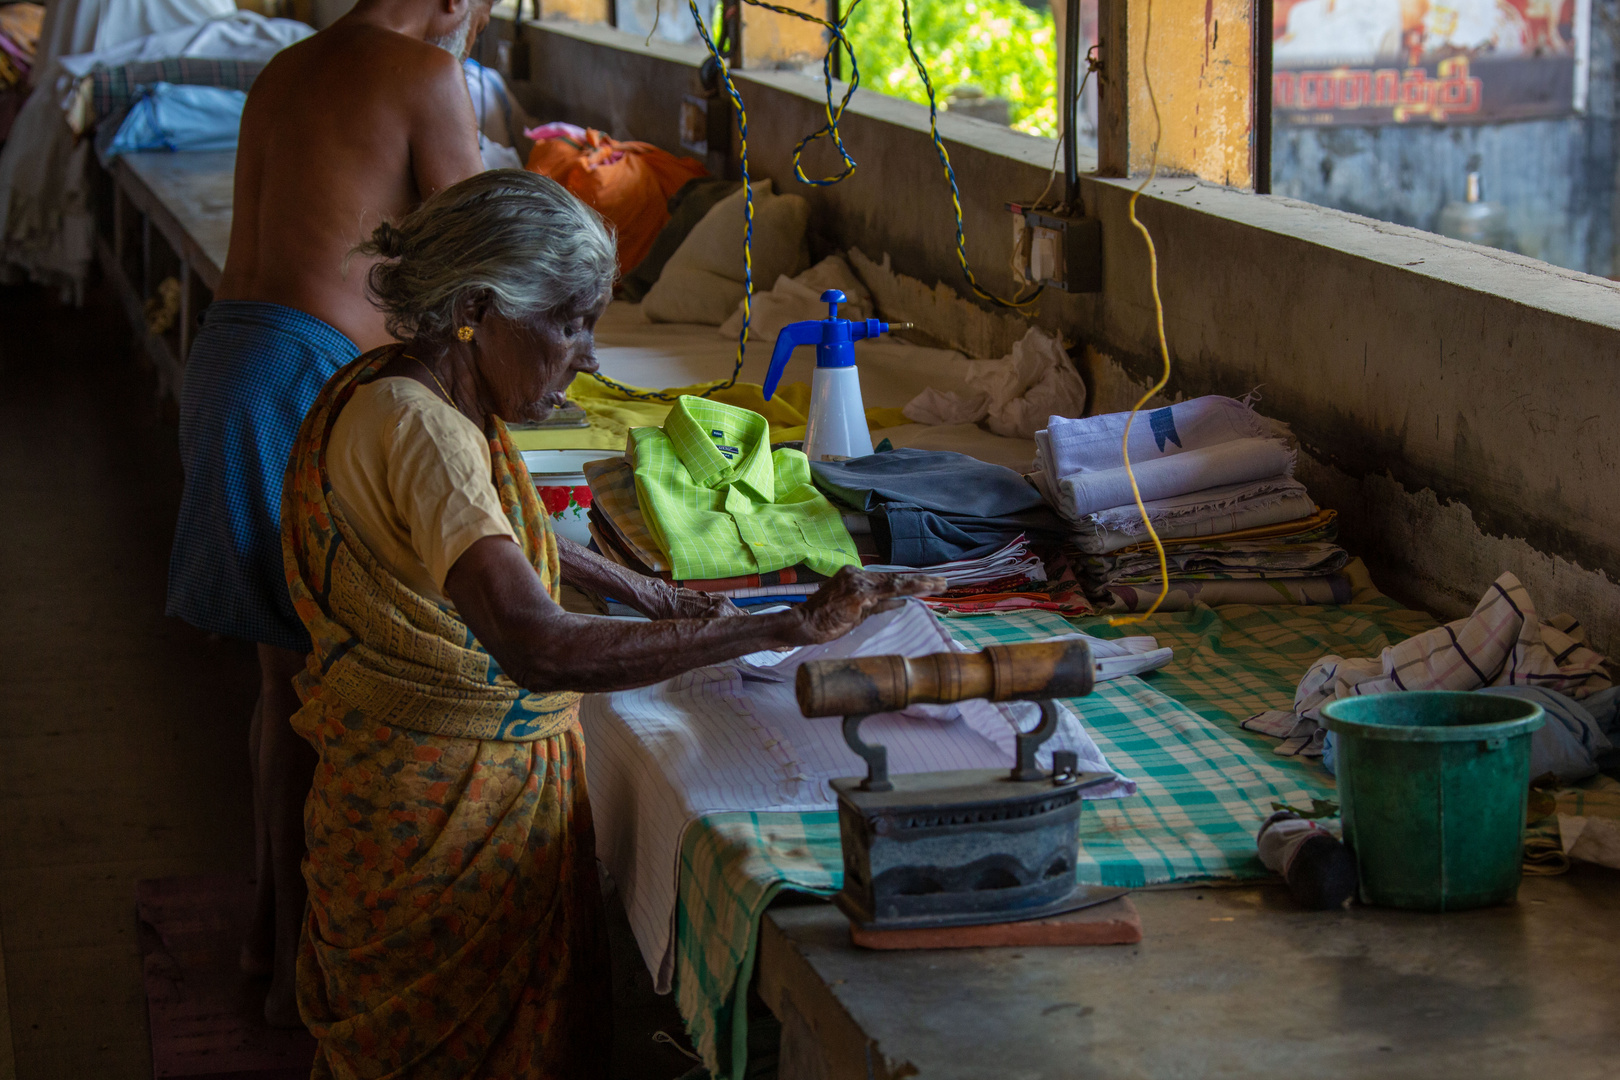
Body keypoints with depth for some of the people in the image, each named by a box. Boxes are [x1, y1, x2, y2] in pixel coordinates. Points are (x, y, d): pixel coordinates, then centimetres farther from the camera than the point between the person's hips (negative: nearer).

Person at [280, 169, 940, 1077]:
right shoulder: (420, 427, -27)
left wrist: (642, 591, 19)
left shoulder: (410, 391, 5)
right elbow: (542, 652, -39)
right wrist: (793, 626, -37)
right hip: (444, 799, -10)